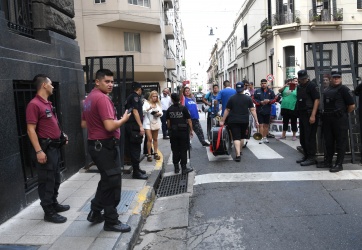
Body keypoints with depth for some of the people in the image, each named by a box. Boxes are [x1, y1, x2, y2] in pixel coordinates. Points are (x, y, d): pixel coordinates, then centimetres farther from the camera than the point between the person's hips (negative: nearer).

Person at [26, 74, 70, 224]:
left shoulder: (48, 104, 14)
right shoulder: (34, 104, -16)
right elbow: (31, 130, -20)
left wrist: (61, 135, 13)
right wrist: (38, 151, -25)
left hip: (55, 147, 10)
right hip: (45, 148, -10)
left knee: (55, 179, 19)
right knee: (46, 181, -1)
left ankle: (54, 204, 34)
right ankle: (49, 212, 8)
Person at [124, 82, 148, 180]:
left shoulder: (130, 96, 18)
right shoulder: (135, 96, -10)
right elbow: (135, 111, -18)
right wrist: (141, 126, -21)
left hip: (130, 125, 10)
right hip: (134, 126, -10)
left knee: (134, 148, 15)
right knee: (135, 148, -7)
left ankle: (136, 168, 24)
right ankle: (136, 172, -3)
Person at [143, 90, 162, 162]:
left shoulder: (158, 104, 11)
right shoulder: (146, 103, -4)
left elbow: (161, 112, 8)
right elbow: (143, 111, -16)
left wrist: (159, 114, -14)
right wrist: (149, 108, -31)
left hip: (156, 123, 5)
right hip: (148, 123, -5)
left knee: (155, 139, 11)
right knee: (149, 139, -11)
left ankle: (155, 153, 20)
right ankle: (149, 154, -1)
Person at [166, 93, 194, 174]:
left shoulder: (169, 110, 1)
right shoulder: (183, 108, -6)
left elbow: (168, 122, 4)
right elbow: (189, 120, -5)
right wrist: (191, 130, 4)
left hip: (173, 132, 3)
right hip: (183, 132, -2)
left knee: (175, 150, 10)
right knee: (183, 150, 3)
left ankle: (176, 168, 16)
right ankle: (184, 168, 6)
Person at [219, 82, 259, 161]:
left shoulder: (232, 98, 0)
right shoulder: (248, 98, 3)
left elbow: (227, 110, 1)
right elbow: (252, 110, -1)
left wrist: (222, 121, 6)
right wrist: (256, 121, 3)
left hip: (233, 121, -2)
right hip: (244, 121, 2)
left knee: (236, 138, -4)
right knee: (241, 137, 21)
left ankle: (238, 155, -16)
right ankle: (239, 151, 37)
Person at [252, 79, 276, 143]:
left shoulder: (271, 91, 6)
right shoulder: (257, 91, 0)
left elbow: (274, 99, 5)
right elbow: (254, 99, -3)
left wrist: (269, 101, -14)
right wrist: (260, 102, -16)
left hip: (267, 111, 3)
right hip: (259, 110, -2)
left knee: (266, 125, 11)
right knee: (261, 125, -5)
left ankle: (265, 137, 22)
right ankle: (262, 138, -1)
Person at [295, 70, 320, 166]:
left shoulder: (312, 85, -7)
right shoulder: (299, 87, 17)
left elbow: (317, 100, -14)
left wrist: (313, 115, -21)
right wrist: (298, 113, 12)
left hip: (310, 115, -8)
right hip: (302, 114, 8)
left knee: (310, 137, -6)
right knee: (302, 137, 13)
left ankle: (311, 158, 1)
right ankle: (306, 155, 24)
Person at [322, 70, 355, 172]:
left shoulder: (343, 89, -5)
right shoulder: (326, 90, 14)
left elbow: (352, 105, -8)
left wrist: (344, 114, 3)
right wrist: (326, 114, 10)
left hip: (340, 119, -6)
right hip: (327, 119, 7)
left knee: (341, 142, -1)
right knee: (328, 141, 13)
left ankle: (339, 164, 2)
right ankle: (328, 161, 25)